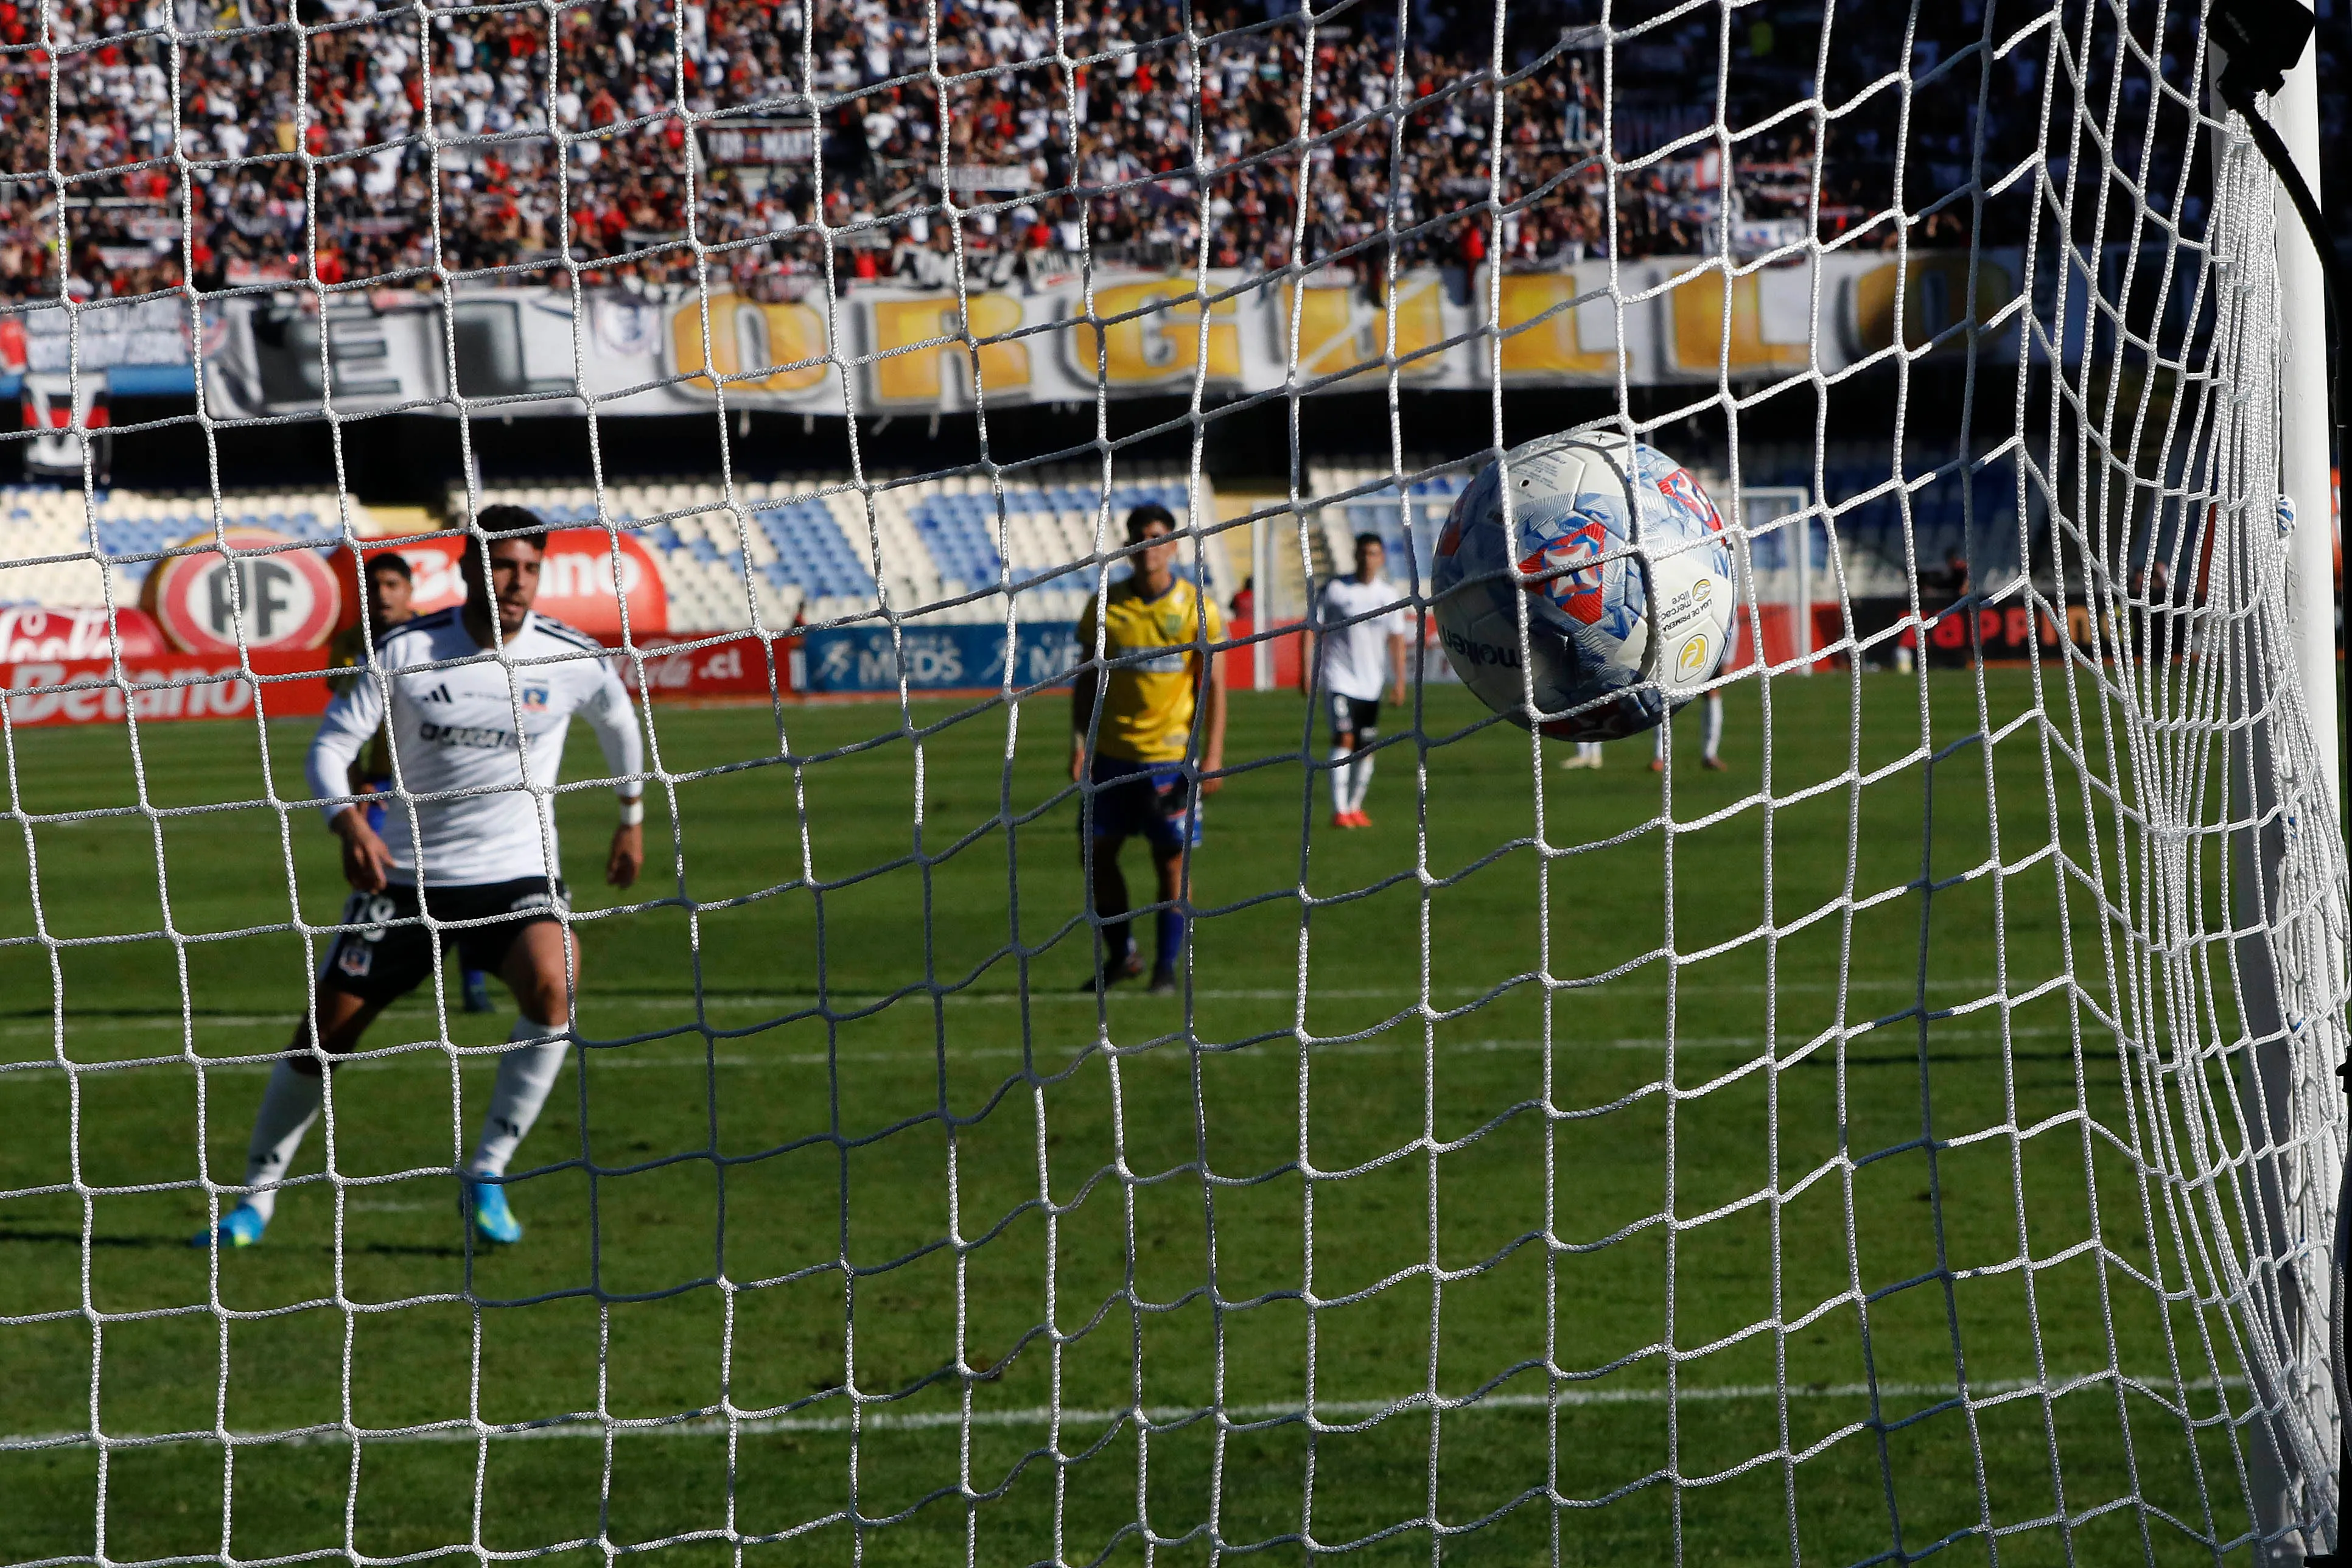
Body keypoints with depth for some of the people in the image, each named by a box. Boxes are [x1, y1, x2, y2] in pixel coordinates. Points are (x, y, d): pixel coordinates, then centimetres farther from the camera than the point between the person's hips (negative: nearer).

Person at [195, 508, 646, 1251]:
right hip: (406, 876, 0)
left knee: (551, 986, -31)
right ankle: (256, 1199, 23)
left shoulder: (572, 659, -6)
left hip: (517, 877, 0)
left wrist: (633, 817, 24)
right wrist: (350, 821, -27)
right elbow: (332, 743, -8)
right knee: (321, 1038, 1)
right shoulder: (407, 650, -9)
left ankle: (485, 1180, -17)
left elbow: (617, 720, 17)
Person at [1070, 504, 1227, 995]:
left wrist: (1213, 756, -8)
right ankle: (1120, 955, 21)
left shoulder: (1196, 609, -2)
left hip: (1172, 756, -2)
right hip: (1112, 755, 2)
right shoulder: (1106, 607, 2)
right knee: (1095, 855, 4)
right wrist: (1079, 745, -2)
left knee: (1172, 862, -2)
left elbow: (1212, 684, 0)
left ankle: (1167, 968, 8)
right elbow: (1087, 680, 7)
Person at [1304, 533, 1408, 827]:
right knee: (1344, 739, -17)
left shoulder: (1388, 596, 7)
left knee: (1366, 749, 7)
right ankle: (1339, 811, -19)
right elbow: (1313, 631, 0)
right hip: (1339, 680, -4)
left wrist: (1399, 682, 8)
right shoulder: (1335, 590, -3)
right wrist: (1307, 672, -6)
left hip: (1371, 684, 4)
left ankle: (1355, 807, 24)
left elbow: (1396, 641, 13)